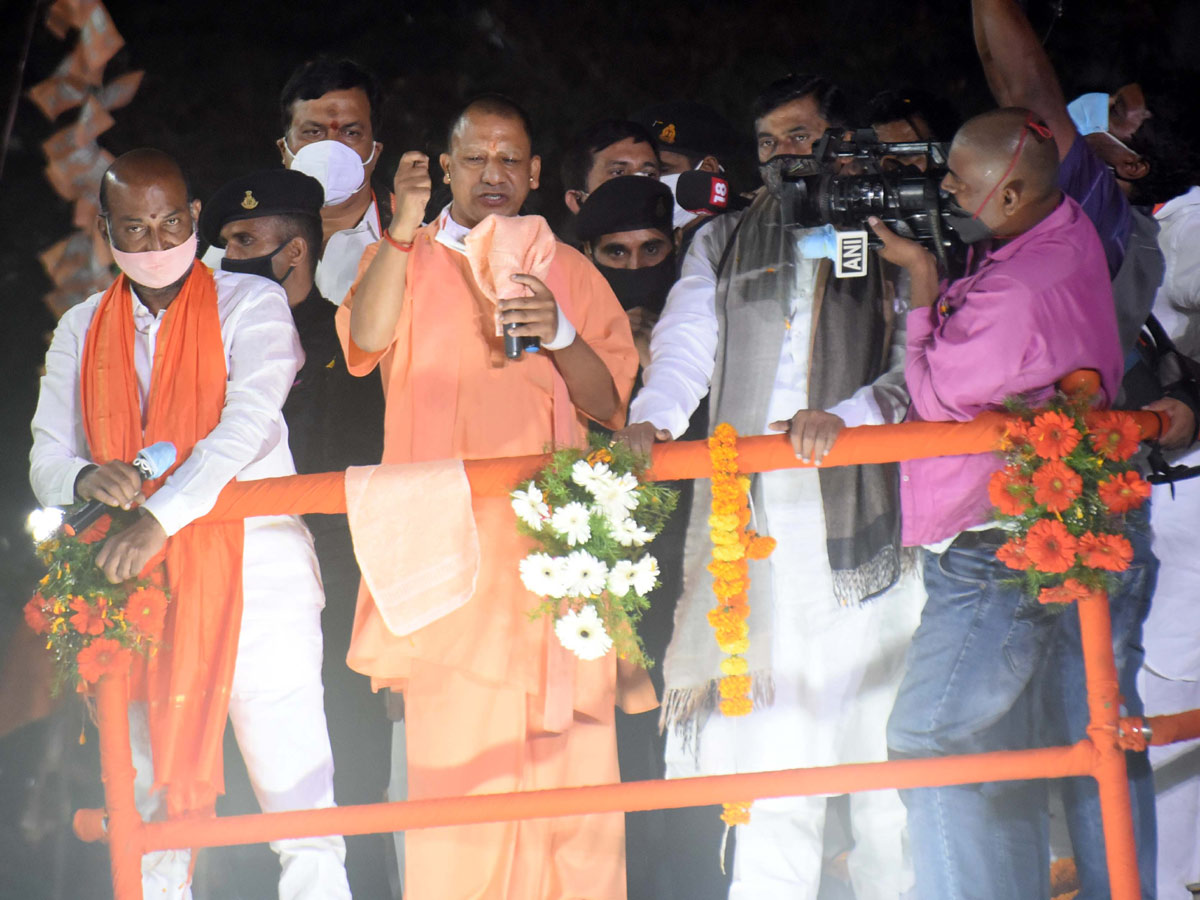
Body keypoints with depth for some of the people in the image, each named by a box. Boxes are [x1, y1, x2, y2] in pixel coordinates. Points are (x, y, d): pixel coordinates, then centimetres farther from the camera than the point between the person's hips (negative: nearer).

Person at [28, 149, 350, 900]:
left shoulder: (251, 304, 1)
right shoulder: (82, 331, 15)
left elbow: (248, 422, -14)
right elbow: (46, 459, 10)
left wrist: (161, 517, -27)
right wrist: (85, 479, -15)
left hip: (253, 577, -4)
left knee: (300, 805, -6)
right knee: (151, 816, 6)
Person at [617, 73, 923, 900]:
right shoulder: (723, 244, 22)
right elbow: (684, 350, 10)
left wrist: (847, 414, -19)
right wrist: (651, 418, -10)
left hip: (860, 511, -2)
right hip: (745, 513, 3)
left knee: (878, 731, -6)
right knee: (765, 748, 0)